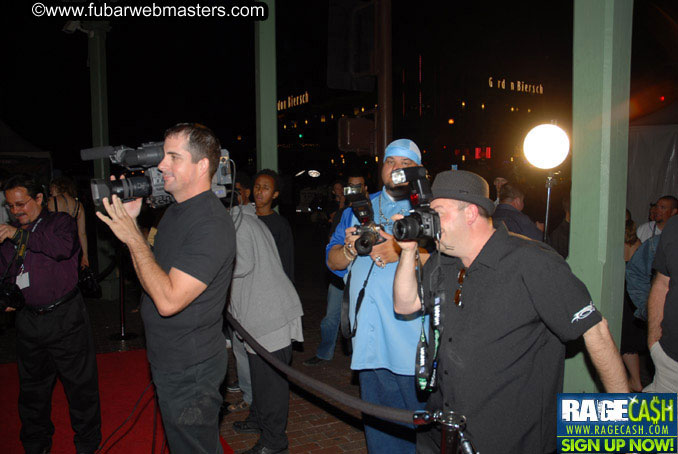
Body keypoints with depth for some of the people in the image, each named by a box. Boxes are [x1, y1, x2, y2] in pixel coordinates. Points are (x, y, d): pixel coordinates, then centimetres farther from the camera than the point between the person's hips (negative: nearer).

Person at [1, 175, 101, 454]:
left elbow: (65, 246, -22)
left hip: (65, 318, -5)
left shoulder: (60, 222, 0)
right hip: (28, 321, 5)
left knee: (79, 384, 2)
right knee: (32, 386, 18)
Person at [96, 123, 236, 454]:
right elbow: (152, 275, 11)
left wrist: (132, 237, -22)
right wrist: (129, 223, 0)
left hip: (190, 369, -9)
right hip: (168, 361, 9)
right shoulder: (175, 211, 7)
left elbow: (168, 300, -29)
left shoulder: (211, 224, -25)